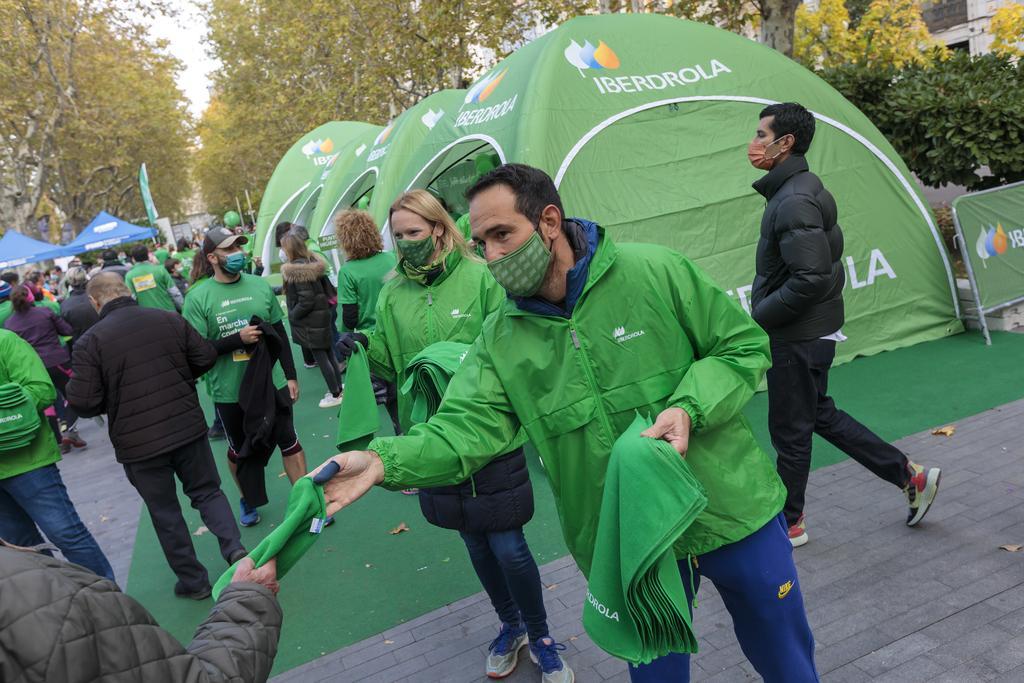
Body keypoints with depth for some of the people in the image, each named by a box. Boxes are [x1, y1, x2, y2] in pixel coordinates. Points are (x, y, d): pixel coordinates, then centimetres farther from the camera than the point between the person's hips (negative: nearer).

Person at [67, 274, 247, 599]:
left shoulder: (90, 343, -13)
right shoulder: (169, 319, -4)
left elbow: (83, 403, -16)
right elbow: (207, 356, 1)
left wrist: (115, 402, 6)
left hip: (139, 444, -2)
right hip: (189, 428, 3)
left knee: (165, 513, 14)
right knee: (207, 491, 21)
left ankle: (193, 580, 23)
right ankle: (234, 548, 3)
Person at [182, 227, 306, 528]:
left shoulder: (260, 285, 1)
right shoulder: (199, 297, -9)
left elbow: (279, 333, 9)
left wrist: (290, 375, 9)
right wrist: (238, 339, -22)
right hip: (229, 391, -2)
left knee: (289, 443, 6)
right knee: (239, 450, 17)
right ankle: (247, 500, 39)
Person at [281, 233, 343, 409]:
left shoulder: (296, 269, -21)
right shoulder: (312, 263, 6)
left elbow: (306, 299, -24)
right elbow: (327, 288, 10)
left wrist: (293, 315, -12)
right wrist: (326, 306, 15)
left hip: (310, 321, -9)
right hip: (321, 315, 9)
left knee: (320, 357, 1)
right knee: (329, 353, 16)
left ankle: (335, 395, 8)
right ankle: (339, 388, 27)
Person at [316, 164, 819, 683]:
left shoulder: (656, 271, -13)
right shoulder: (500, 340, -4)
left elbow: (743, 346, -6)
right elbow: (465, 427, -13)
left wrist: (689, 408, -23)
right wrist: (385, 460, -30)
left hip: (732, 512, -1)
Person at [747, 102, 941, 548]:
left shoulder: (794, 202, -22)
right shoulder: (806, 190, 11)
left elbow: (812, 277, -28)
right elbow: (831, 253, 18)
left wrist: (759, 316, -17)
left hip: (798, 337, -10)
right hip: (815, 329, 10)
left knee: (789, 429, 5)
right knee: (821, 415, 21)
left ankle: (788, 523, 23)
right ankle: (910, 476, 28)